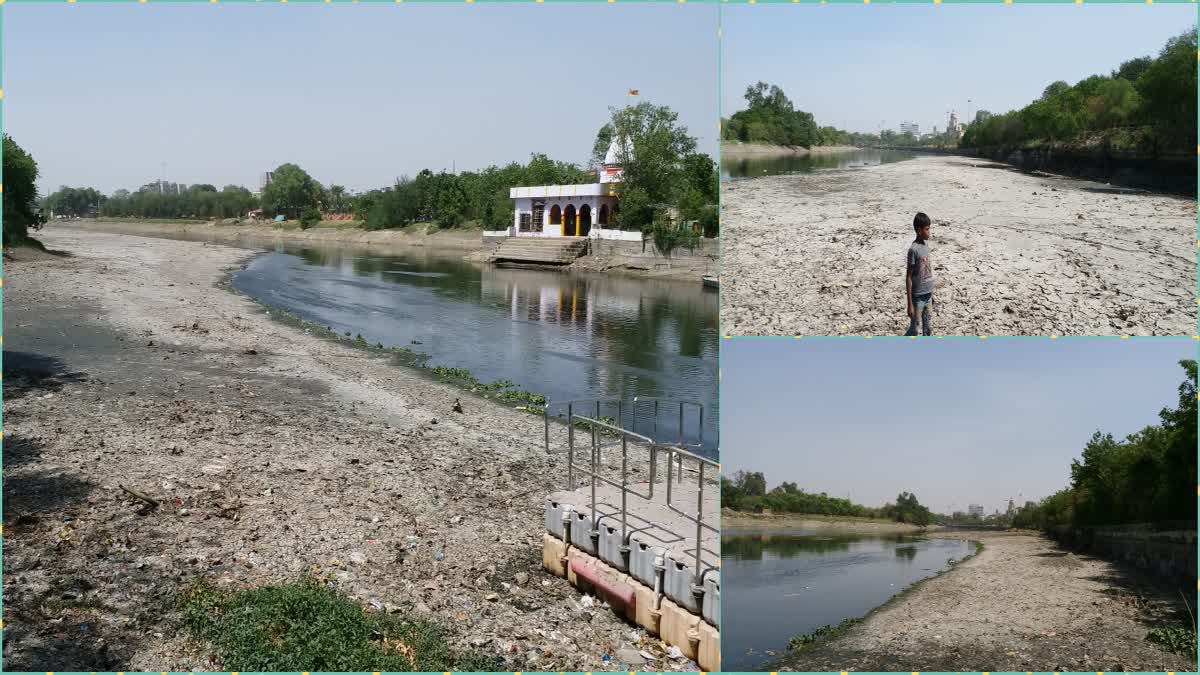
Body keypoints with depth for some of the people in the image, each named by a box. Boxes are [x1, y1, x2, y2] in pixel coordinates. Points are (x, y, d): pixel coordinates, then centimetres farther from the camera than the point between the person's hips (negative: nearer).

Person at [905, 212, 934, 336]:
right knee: (914, 331, -1)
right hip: (918, 297, -7)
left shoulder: (926, 244, 6)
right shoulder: (913, 249, -17)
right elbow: (908, 278, -16)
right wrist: (910, 304, -17)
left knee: (929, 328, 12)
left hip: (927, 296, 7)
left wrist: (931, 294, 19)